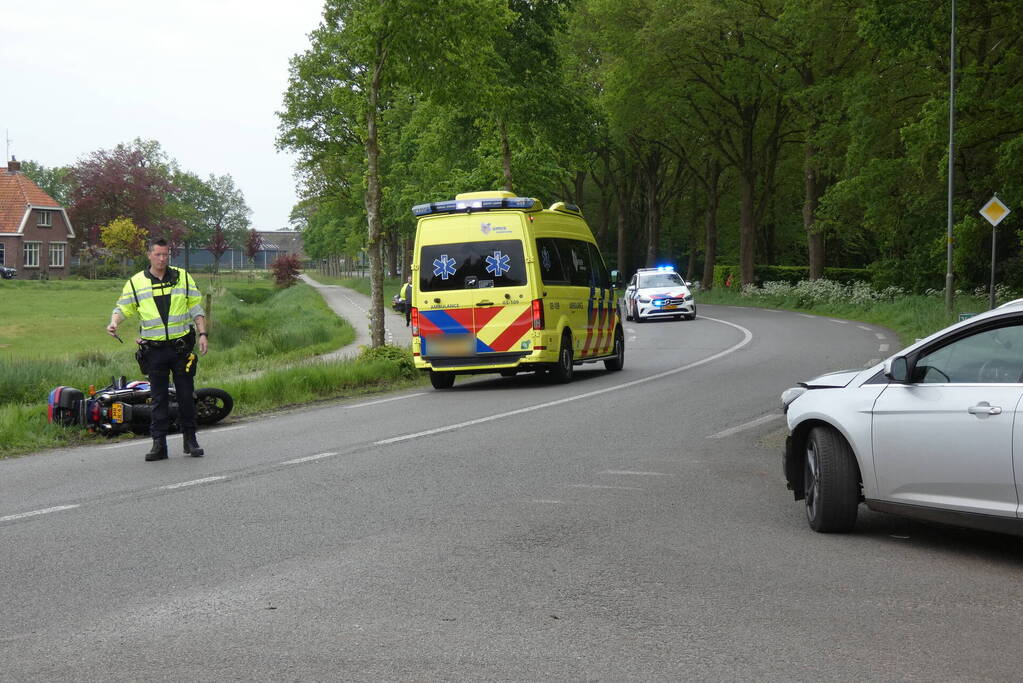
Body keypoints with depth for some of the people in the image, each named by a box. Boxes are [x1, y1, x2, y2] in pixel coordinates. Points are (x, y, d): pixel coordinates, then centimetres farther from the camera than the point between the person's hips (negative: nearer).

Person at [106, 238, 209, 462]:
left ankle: (190, 440, 16)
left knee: (186, 395, 5)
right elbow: (123, 307, 4)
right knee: (159, 397, 3)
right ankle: (159, 443, 6)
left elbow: (196, 308, 9)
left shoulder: (183, 277, 6)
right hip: (154, 349, 0)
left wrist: (203, 334, 1)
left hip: (181, 346, 0)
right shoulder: (136, 282, 4)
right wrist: (114, 322, -17)